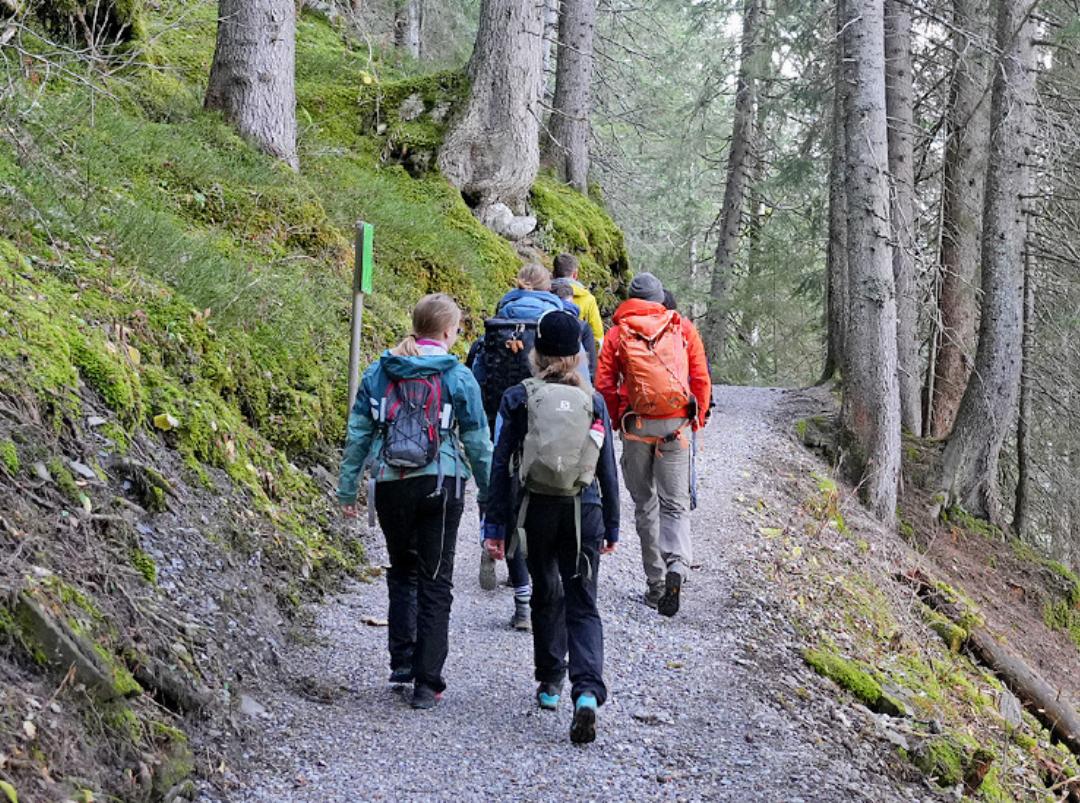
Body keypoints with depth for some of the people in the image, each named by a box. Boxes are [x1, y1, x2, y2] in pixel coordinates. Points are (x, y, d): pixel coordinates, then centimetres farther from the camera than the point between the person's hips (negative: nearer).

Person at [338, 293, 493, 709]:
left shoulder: (378, 372, 4)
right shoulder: (458, 377, -4)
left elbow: (358, 433, 5)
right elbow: (477, 441, -1)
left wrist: (348, 488, 12)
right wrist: (488, 496, 8)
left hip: (390, 487, 3)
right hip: (440, 487, -3)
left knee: (401, 570, 23)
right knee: (435, 582, 5)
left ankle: (402, 659, 15)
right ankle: (427, 683, 5)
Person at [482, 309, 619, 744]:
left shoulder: (518, 398, -3)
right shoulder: (593, 401, 1)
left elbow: (501, 465, -4)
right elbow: (608, 469, 4)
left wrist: (494, 525, 1)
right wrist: (612, 526, 13)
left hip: (536, 509, 0)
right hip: (584, 512, 0)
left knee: (547, 594, 20)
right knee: (582, 603, 2)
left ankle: (550, 682, 30)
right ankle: (587, 691, -17)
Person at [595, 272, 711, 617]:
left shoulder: (617, 333, 3)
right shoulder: (683, 328, 5)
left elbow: (604, 384, -1)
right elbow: (702, 379, 5)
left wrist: (618, 422, 11)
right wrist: (696, 420, 15)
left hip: (636, 428, 0)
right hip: (677, 427, 0)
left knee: (645, 505, 12)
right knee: (676, 504, 4)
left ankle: (656, 585, 14)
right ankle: (677, 566, -22)